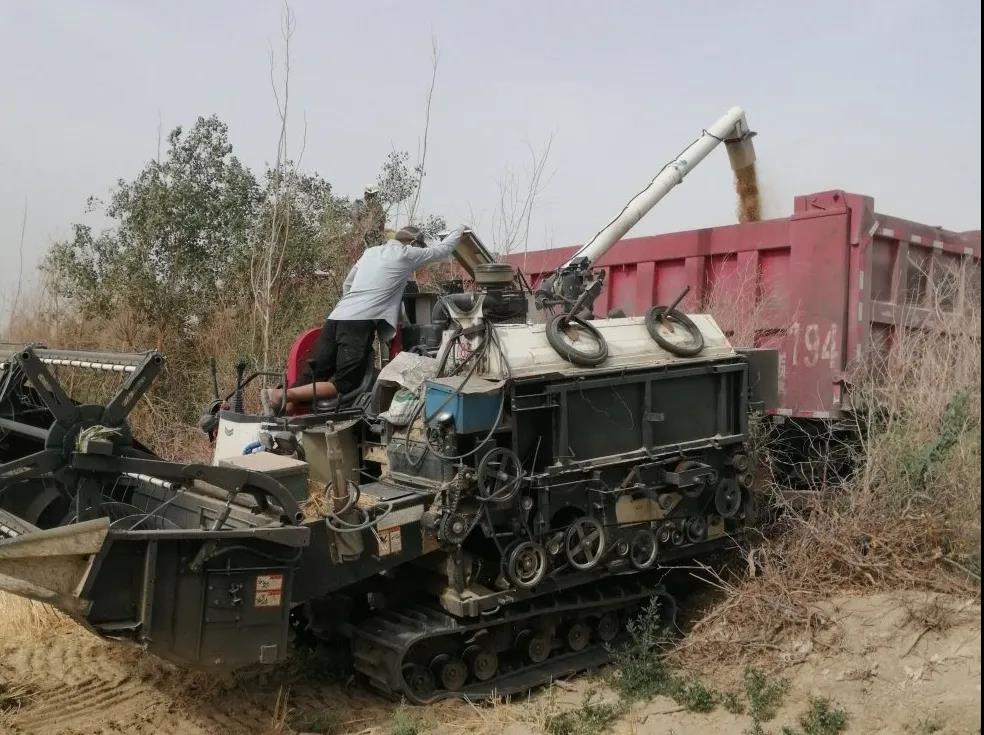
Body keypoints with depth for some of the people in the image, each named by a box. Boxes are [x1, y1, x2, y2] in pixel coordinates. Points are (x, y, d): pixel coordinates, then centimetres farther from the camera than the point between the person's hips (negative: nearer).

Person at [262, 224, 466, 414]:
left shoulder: (371, 252, 25)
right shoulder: (406, 254, 7)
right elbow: (442, 250, 19)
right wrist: (460, 230, 37)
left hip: (336, 317, 7)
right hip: (360, 323, -7)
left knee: (312, 377, 3)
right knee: (343, 385, -7)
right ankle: (283, 395, -21)